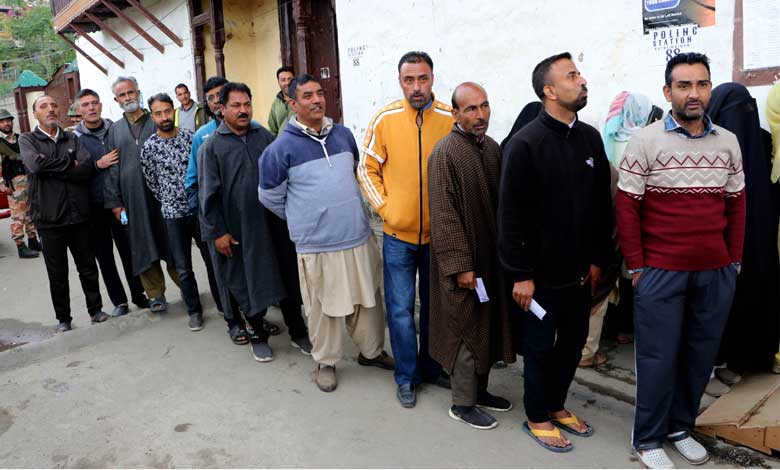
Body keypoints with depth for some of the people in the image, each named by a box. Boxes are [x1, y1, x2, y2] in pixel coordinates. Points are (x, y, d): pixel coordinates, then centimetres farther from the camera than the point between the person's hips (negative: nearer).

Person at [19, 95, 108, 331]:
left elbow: (88, 168, -8)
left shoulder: (72, 139, 8)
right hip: (50, 217, -2)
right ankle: (63, 318, 24)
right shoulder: (27, 140, 3)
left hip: (79, 214, 2)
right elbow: (35, 164, -18)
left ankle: (95, 309, 27)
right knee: (57, 273, 10)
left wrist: (52, 168, -13)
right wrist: (70, 163, -10)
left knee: (88, 267, 11)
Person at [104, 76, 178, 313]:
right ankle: (156, 293, 16)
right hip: (132, 199, 2)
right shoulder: (115, 130, 12)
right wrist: (114, 202, 3)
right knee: (143, 247, 6)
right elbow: (112, 169, 10)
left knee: (171, 243, 3)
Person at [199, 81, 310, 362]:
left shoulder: (264, 136, 6)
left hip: (275, 223, 3)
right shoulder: (211, 146, -3)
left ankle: (298, 332, 26)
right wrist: (217, 232, -8)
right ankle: (258, 336, 28)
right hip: (239, 229, -3)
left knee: (288, 277, 10)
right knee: (249, 284, 8)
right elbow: (208, 193, -4)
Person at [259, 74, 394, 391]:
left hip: (359, 237, 5)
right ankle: (325, 361, 29)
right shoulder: (282, 147, -9)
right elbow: (269, 195, 1)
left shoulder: (343, 134, 5)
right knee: (325, 307, 8)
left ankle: (372, 350, 36)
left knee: (368, 299, 15)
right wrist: (303, 219, 7)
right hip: (317, 245, -4)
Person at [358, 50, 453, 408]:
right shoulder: (385, 119, -6)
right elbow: (367, 168, 1)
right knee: (401, 309, 6)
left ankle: (432, 367, 36)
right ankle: (406, 376, 24)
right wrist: (384, 206, -7)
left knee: (434, 305, 16)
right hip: (398, 233, -1)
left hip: (439, 233, 1)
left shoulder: (451, 119, -4)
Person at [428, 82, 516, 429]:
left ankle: (479, 390, 35)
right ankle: (462, 403, 22)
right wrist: (461, 265, -19)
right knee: (467, 330, 4)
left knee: (487, 326, 17)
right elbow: (444, 216, -18)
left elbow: (499, 202, 13)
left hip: (492, 256, 7)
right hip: (464, 262, -7)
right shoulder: (445, 153, -16)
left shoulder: (492, 147, 7)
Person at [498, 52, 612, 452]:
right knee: (541, 347, 9)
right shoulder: (525, 144, -14)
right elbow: (511, 214, -16)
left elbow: (602, 205, 11)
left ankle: (557, 405, 38)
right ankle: (537, 417, 29)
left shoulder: (591, 138, 5)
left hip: (579, 270, 6)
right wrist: (520, 274, -15)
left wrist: (598, 259, 10)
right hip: (542, 273, -6)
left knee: (574, 342, 17)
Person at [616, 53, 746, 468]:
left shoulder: (728, 143, 7)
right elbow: (627, 207, -7)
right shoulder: (646, 142, -6)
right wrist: (636, 266, -8)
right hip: (661, 272, -4)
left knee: (701, 354, 13)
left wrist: (734, 262, 8)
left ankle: (680, 426, 33)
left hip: (717, 273, 4)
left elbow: (736, 206, 13)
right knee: (659, 356, 5)